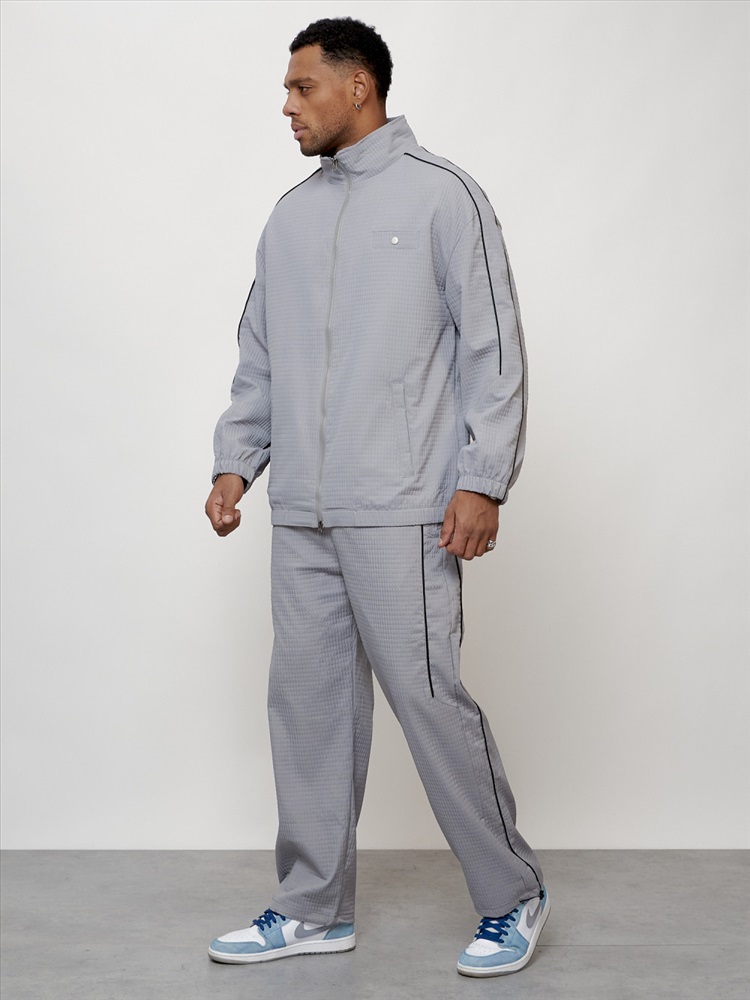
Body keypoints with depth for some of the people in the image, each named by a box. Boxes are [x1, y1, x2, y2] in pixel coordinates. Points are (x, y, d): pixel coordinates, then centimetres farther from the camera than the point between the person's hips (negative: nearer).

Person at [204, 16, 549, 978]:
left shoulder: (442, 195, -2)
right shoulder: (290, 216, 16)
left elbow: (492, 347, -6)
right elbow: (257, 355, 21)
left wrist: (482, 480, -12)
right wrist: (235, 460, 12)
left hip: (401, 511, -6)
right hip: (300, 512, 6)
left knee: (430, 699, -5)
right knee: (307, 700, 9)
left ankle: (512, 897, 12)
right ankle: (314, 908, 21)